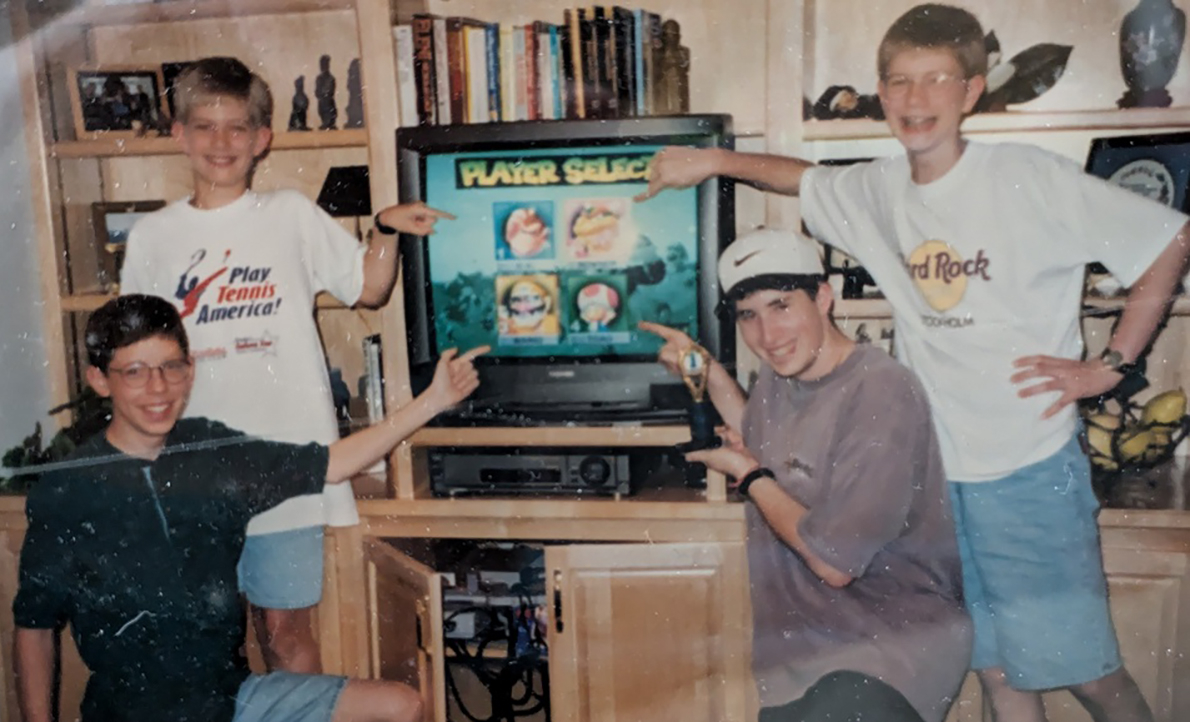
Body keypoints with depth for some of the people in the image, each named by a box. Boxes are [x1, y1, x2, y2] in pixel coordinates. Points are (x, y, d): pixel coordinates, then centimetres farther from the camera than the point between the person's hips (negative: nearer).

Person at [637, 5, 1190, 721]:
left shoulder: (1030, 177, -12)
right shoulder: (876, 192, 3)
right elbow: (805, 176, 23)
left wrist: (1109, 367, -8)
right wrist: (713, 160, 14)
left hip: (1031, 471, -4)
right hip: (935, 472, 5)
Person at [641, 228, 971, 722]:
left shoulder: (881, 394, -22)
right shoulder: (782, 371, 3)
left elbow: (835, 563, -20)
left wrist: (749, 475, -8)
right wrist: (710, 373, 12)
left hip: (894, 640, -7)